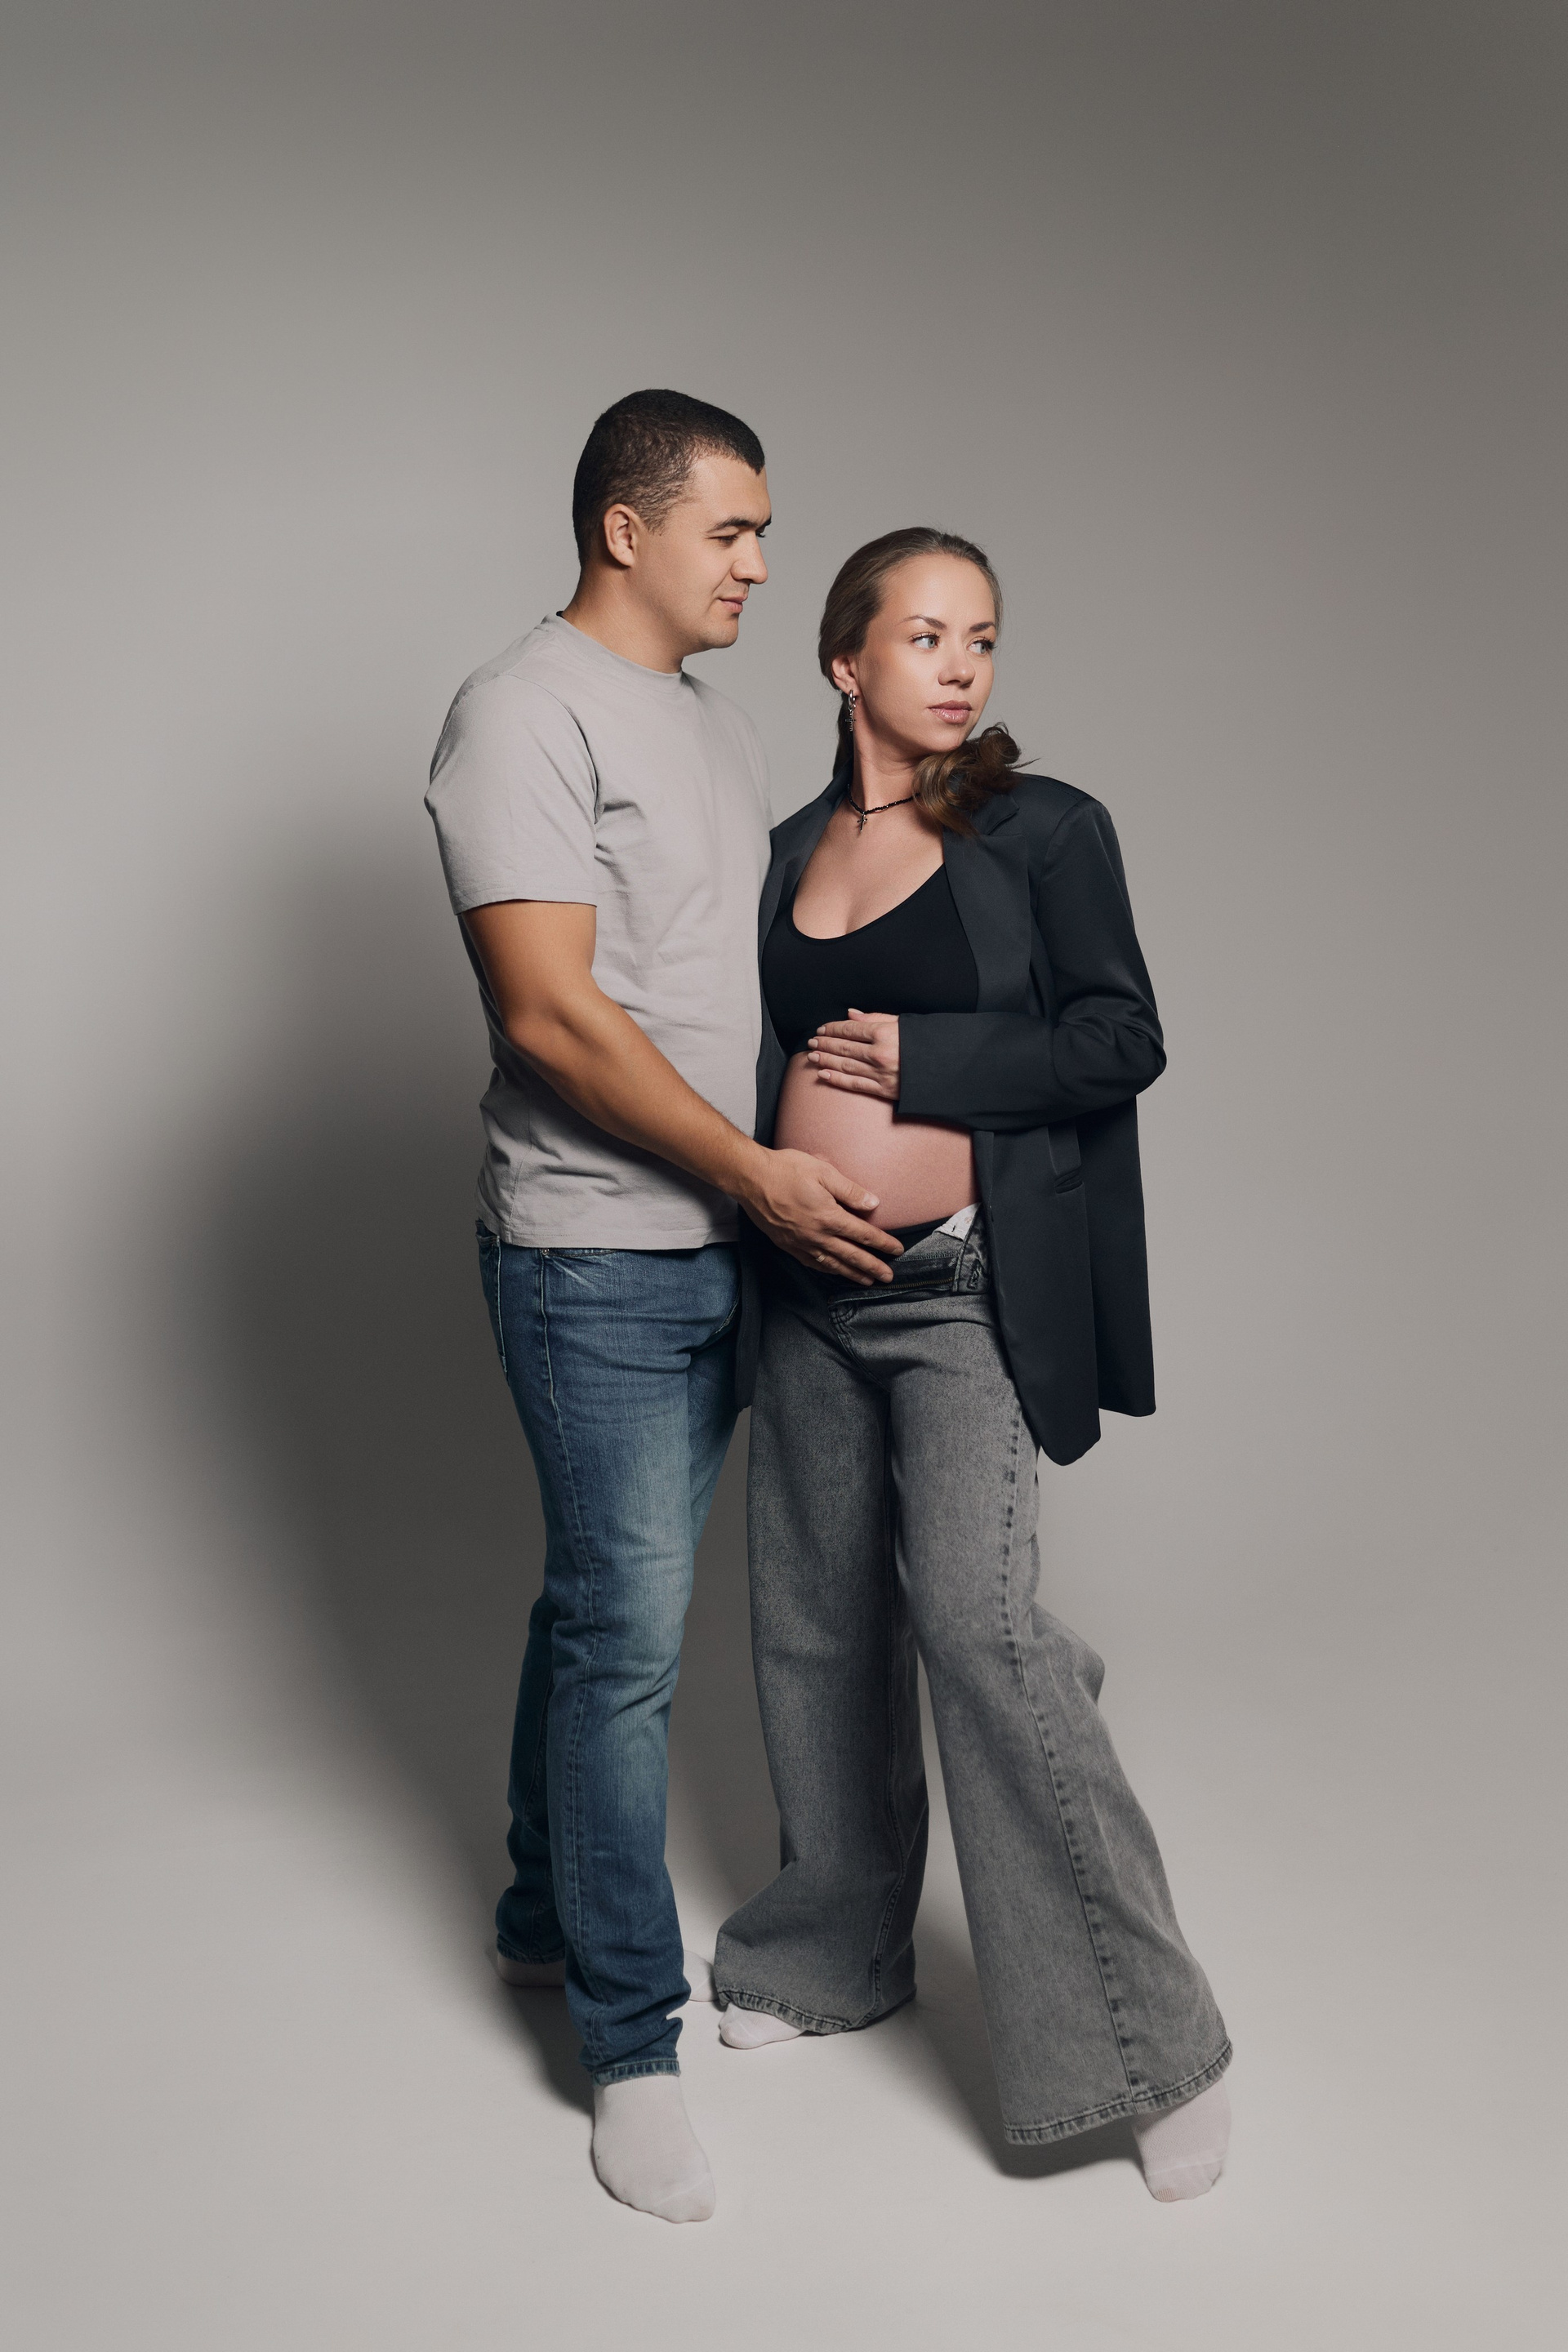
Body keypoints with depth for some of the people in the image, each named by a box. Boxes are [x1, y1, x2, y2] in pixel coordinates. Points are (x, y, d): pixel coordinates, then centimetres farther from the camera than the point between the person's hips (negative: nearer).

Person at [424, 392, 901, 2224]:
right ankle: (633, 2041, 10)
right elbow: (552, 1013, -20)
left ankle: (548, 1917, 35)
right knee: (627, 1629, -4)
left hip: (725, 1245, 8)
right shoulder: (527, 712, -12)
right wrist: (758, 1177, -18)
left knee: (610, 1603, 17)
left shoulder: (719, 726, 16)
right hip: (597, 1259, -8)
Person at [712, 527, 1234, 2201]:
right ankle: (838, 1953, 32)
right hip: (809, 1291, 6)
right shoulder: (794, 849, 11)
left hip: (966, 1288, -5)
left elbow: (1122, 1040, -7)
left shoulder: (1043, 830, -2)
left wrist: (919, 1060, -13)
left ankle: (1147, 2036, -4)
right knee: (817, 1618, 12)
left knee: (976, 1616, -16)